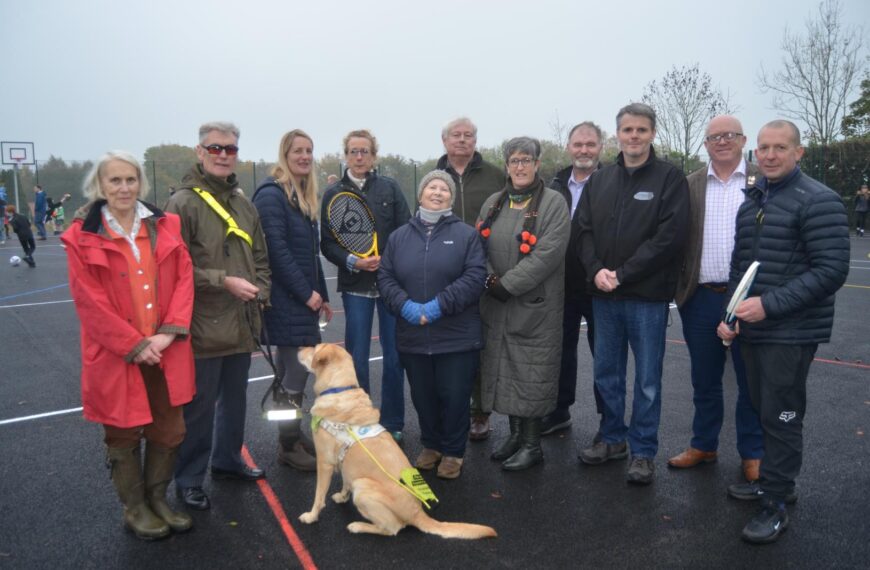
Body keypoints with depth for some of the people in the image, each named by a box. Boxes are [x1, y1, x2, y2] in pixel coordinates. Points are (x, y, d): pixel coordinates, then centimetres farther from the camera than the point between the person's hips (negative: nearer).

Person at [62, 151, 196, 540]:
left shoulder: (166, 225, 4)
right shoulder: (82, 237, -5)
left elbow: (184, 278, 0)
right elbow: (89, 301, -9)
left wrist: (169, 331, -11)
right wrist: (135, 345, -13)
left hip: (167, 352, 3)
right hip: (117, 356, -3)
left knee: (168, 433, 13)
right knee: (124, 437, 13)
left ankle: (158, 500, 33)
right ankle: (134, 508, 31)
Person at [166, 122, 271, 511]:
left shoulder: (243, 204, 12)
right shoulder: (183, 202, -10)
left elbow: (260, 257, 19)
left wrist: (260, 290, 5)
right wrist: (225, 281, -18)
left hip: (241, 324, 7)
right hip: (204, 325, -7)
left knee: (235, 398, 20)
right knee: (200, 405, 4)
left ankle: (227, 461, 39)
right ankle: (188, 480, 21)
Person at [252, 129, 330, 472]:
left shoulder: (305, 196, 16)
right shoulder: (271, 194, -11)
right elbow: (277, 250, -18)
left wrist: (321, 294, 16)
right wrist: (307, 293, -17)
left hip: (304, 297, 9)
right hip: (285, 299, -9)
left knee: (295, 369, 14)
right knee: (295, 370, -4)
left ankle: (293, 436, 26)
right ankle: (289, 446, 9)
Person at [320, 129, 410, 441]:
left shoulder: (390, 187, 5)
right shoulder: (333, 193, 6)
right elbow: (327, 243, 2)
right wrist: (352, 261, -15)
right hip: (355, 286, 0)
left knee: (394, 356, 4)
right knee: (357, 358, 5)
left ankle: (392, 423, 19)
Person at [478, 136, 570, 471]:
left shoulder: (553, 203, -5)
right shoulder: (493, 204, 12)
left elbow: (547, 254, -15)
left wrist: (507, 284, -18)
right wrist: (490, 281, -10)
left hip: (536, 305, -5)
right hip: (495, 305, 6)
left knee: (532, 372, 1)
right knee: (503, 369, 13)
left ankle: (532, 444, 17)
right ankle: (515, 433, 31)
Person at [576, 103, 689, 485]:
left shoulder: (669, 178, -3)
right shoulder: (599, 180, 12)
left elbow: (670, 235, -13)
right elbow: (584, 230, 7)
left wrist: (623, 274, -16)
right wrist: (597, 270, -10)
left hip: (648, 296, -4)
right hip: (604, 295, 5)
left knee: (647, 379, 5)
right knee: (606, 373, 14)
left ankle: (643, 451, 19)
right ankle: (613, 438, 31)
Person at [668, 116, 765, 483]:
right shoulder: (690, 186, 7)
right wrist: (680, 288, -3)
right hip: (701, 298, 2)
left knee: (751, 381, 9)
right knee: (704, 380, 14)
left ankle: (752, 453, 25)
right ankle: (703, 445, 30)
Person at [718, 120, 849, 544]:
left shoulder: (818, 201, -10)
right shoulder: (750, 201, 12)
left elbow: (832, 270, -17)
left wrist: (769, 304, -22)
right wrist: (732, 315, 4)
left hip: (792, 332, -7)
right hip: (752, 329, 7)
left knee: (782, 417, 1)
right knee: (764, 410, 16)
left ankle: (775, 503, 13)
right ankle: (774, 481, 33)